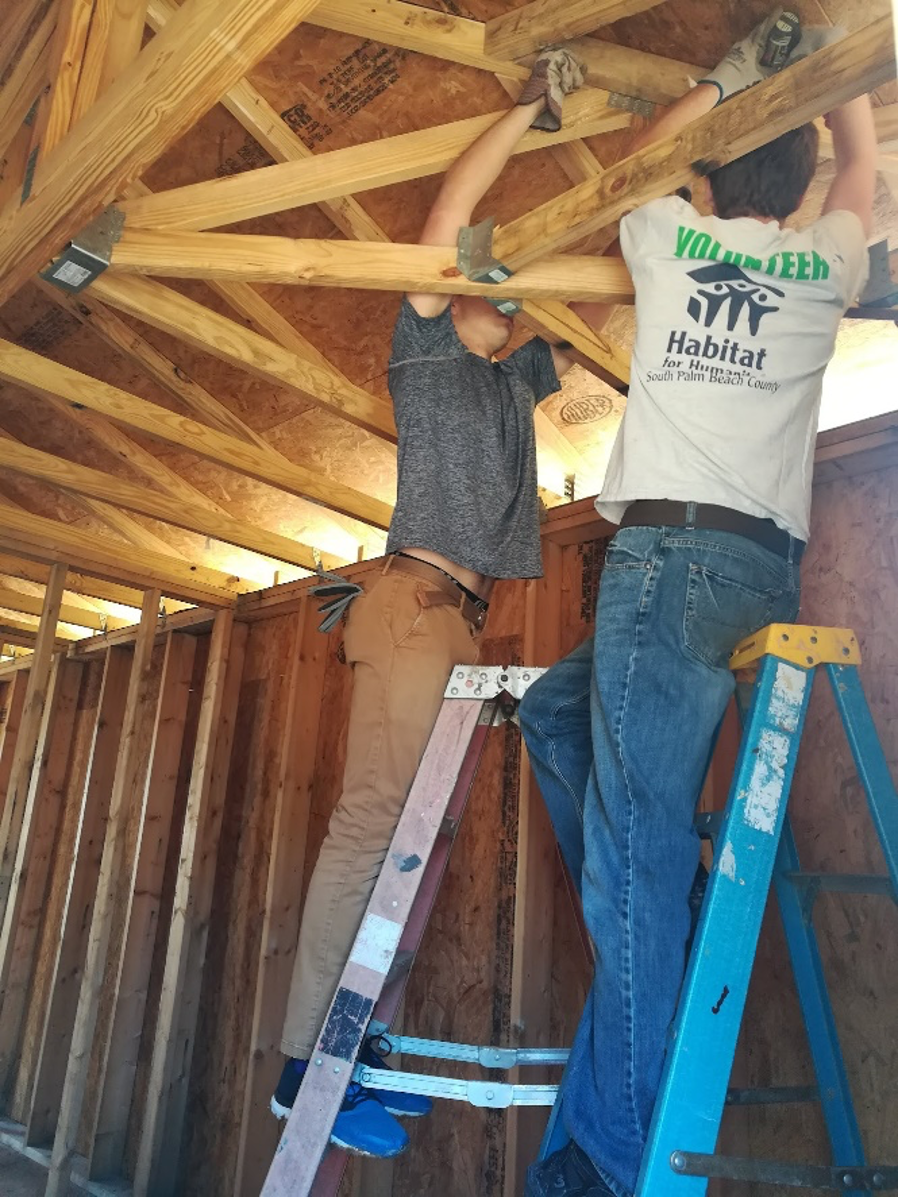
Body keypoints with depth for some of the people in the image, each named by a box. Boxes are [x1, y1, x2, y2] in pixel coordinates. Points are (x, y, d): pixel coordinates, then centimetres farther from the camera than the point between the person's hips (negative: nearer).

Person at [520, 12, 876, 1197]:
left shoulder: (670, 237, 13)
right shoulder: (828, 263, 19)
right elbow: (862, 166, 43)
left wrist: (728, 74, 51)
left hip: (671, 551, -5)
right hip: (771, 572, 6)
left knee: (636, 841, -9)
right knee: (556, 710, 22)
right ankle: (657, 921, 18)